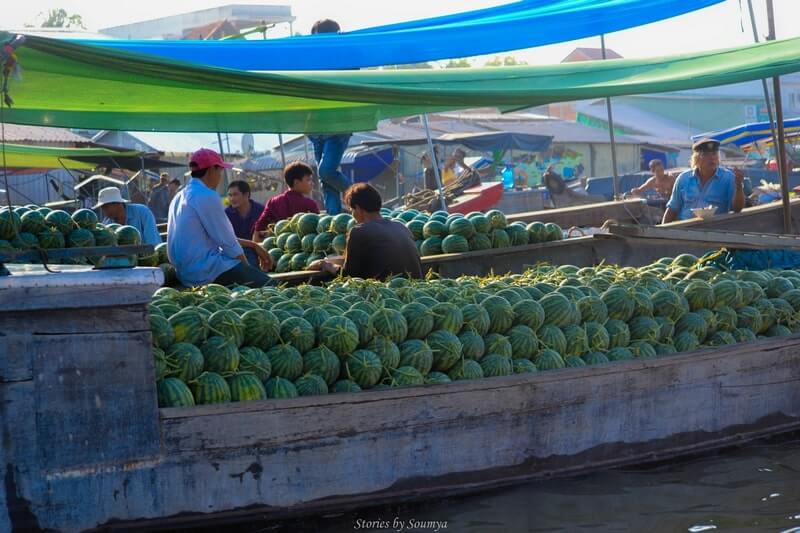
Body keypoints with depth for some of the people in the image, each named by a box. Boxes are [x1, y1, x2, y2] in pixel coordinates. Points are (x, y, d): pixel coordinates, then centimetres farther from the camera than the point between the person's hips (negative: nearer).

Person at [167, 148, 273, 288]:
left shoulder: (180, 197, 16)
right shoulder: (207, 196, -14)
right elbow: (228, 241, -11)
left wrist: (252, 245, 19)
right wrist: (248, 269, 3)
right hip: (206, 273, -10)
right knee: (268, 285, -9)